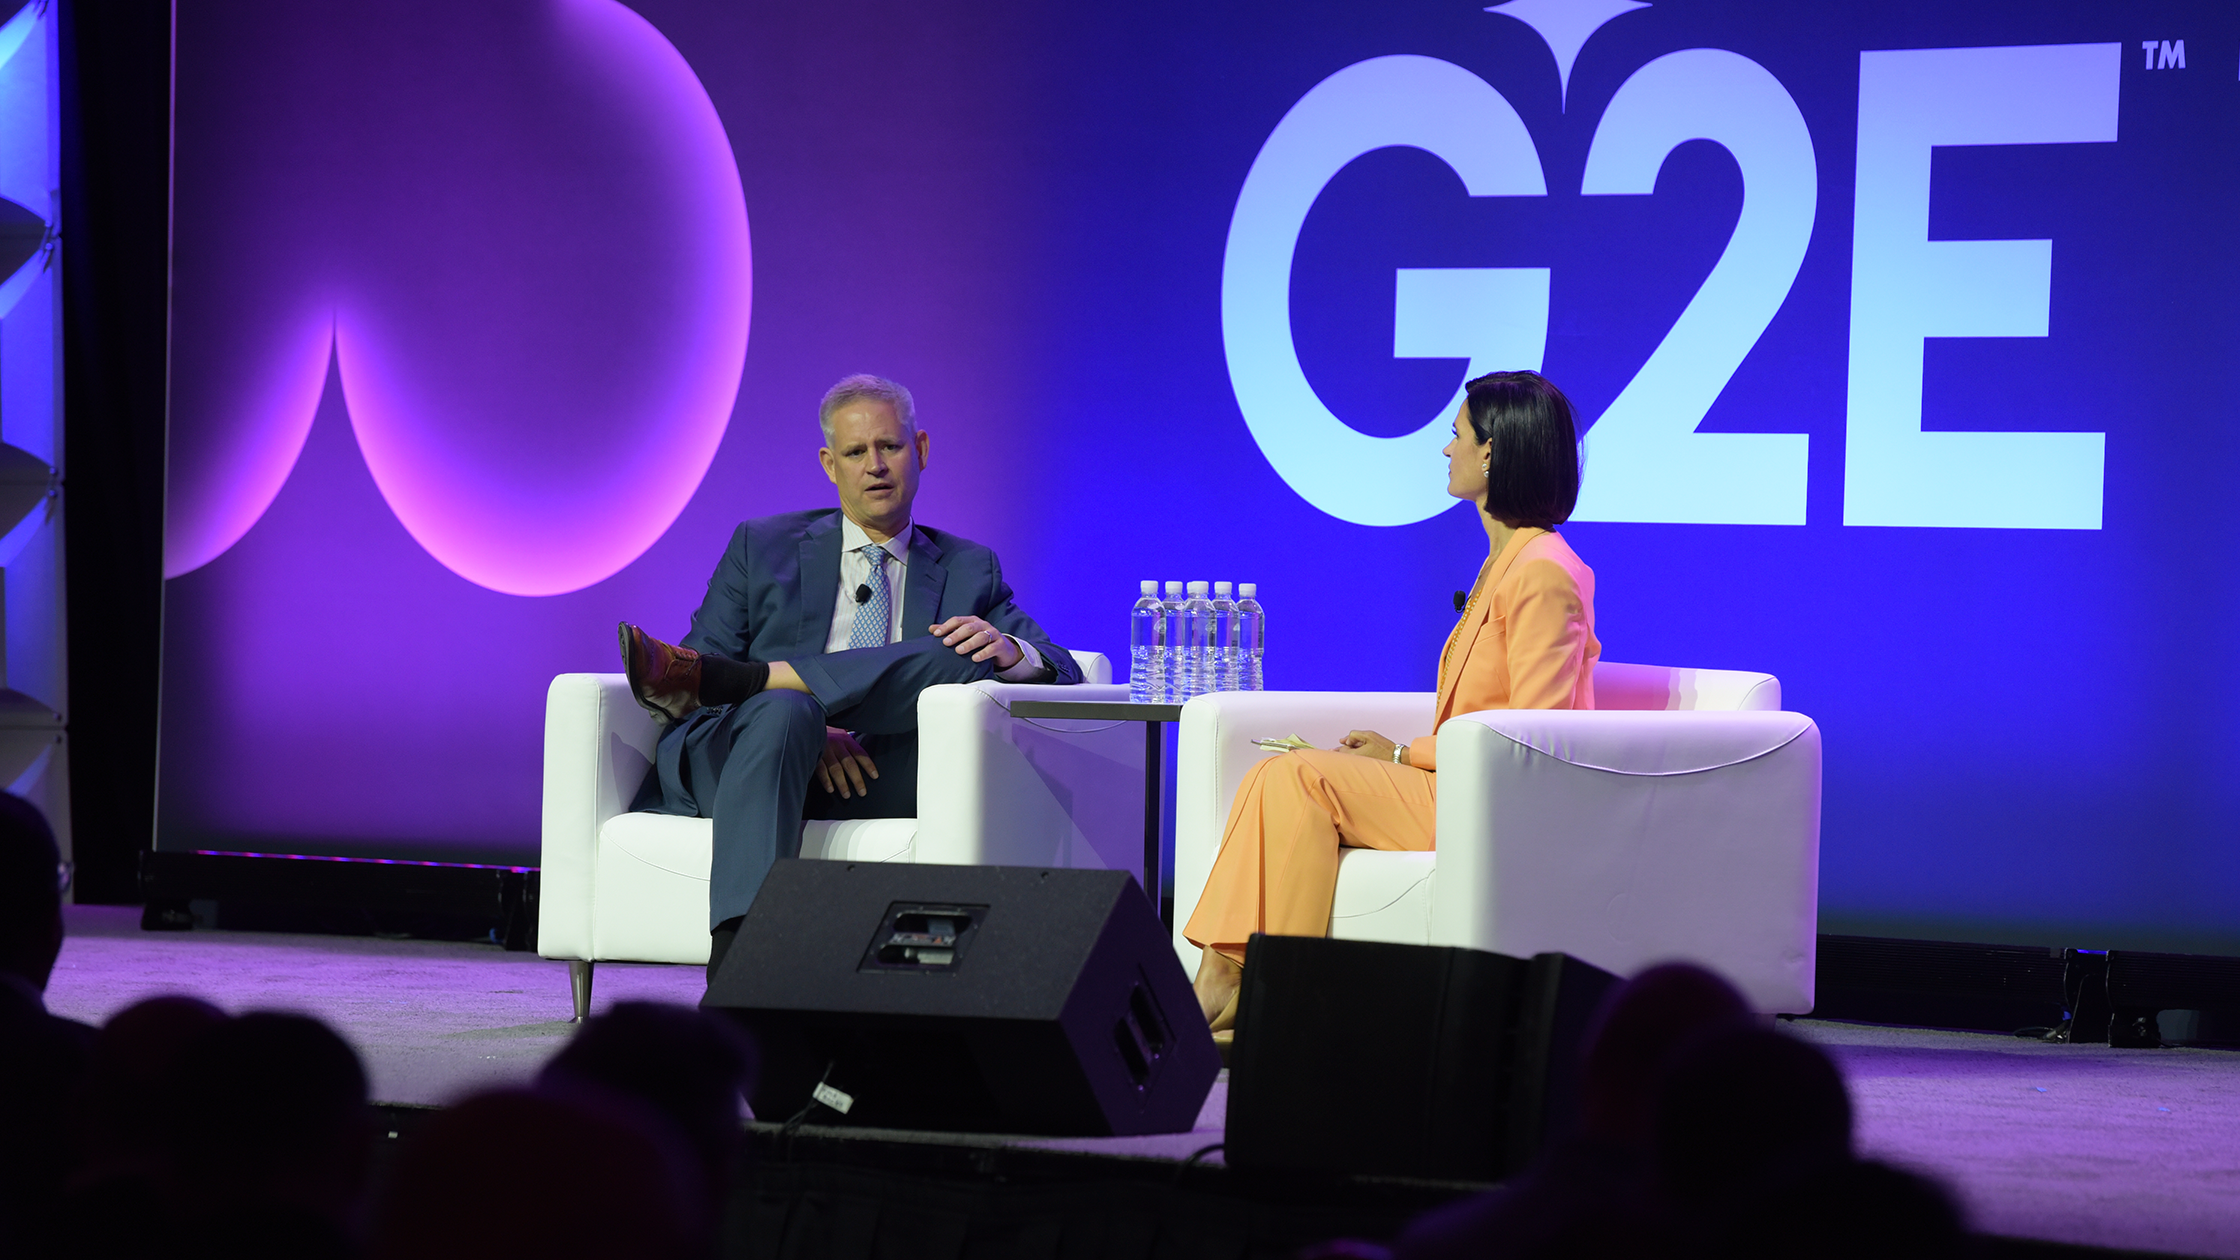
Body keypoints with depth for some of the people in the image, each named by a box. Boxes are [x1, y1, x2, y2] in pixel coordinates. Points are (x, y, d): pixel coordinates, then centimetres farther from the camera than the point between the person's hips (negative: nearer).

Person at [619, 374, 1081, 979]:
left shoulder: (969, 569, 24)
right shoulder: (762, 548, 22)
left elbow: (1063, 673, 12)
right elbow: (705, 656, 7)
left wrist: (1007, 649, -16)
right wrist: (806, 726, -14)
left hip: (876, 784, 1)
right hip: (730, 761, -1)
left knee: (963, 657, -27)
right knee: (784, 711, -38)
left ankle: (728, 679, -37)